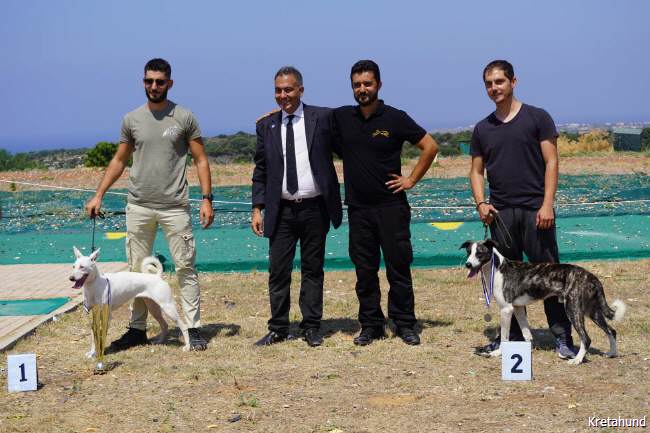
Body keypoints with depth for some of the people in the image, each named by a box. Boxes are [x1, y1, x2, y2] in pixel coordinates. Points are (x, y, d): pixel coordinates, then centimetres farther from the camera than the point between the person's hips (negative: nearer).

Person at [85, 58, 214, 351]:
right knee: (137, 269, 7)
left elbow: (201, 160, 0)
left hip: (174, 206, -3)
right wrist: (98, 195, 7)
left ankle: (193, 328, 4)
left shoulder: (184, 118, 0)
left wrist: (207, 199, -8)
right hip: (138, 206, 3)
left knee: (185, 267, -2)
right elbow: (119, 161, 14)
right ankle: (137, 329, 16)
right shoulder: (131, 120, 7)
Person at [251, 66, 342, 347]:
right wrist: (257, 208, 3)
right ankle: (278, 329, 11)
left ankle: (311, 327, 15)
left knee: (313, 269, 6)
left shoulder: (323, 117, 0)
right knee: (278, 271, 2)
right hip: (281, 210, 2)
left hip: (315, 208, -1)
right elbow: (260, 171, 9)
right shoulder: (266, 126, 7)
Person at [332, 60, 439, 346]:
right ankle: (370, 325, 14)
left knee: (399, 267, 0)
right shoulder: (341, 118, 6)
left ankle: (405, 325, 8)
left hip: (391, 206, -3)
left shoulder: (395, 118, -3)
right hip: (358, 207, 3)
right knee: (364, 271, 6)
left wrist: (412, 179, -1)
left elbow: (430, 146, 2)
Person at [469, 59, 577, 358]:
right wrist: (480, 203, -1)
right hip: (500, 212, 4)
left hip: (535, 210, -4)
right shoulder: (482, 129, 13)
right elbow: (477, 170, 16)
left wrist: (547, 205, -12)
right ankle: (512, 336, 16)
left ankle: (562, 337, 3)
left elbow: (551, 162, -3)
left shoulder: (537, 118, 1)